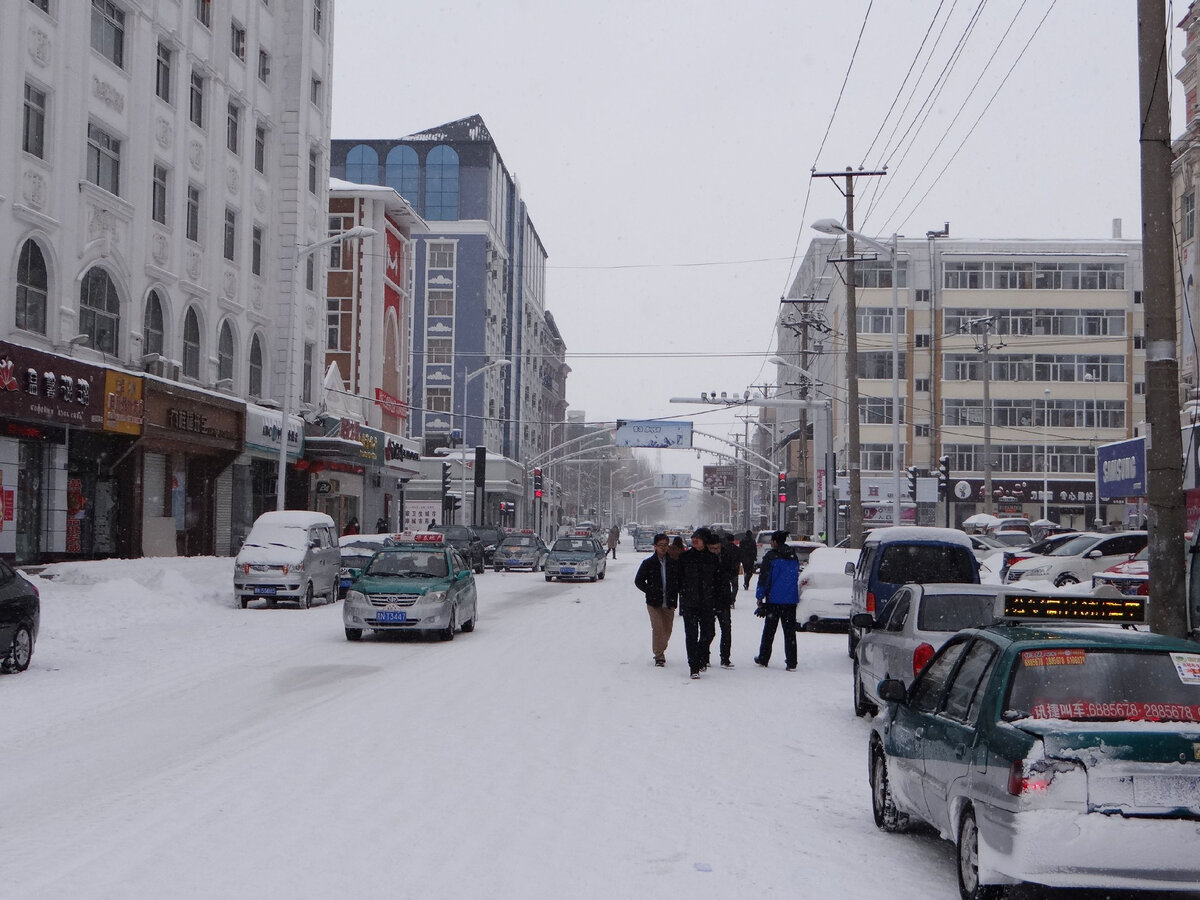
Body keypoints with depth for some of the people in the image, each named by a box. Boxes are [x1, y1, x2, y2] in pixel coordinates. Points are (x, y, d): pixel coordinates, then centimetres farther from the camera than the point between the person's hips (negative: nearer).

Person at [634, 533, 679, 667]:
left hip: (669, 603, 2)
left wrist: (675, 592, 1)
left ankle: (660, 651, 30)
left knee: (667, 630, 8)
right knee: (658, 627, -14)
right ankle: (659, 656, -8)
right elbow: (638, 581, 5)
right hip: (654, 602, -2)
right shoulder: (648, 563, 0)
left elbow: (680, 579, 13)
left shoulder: (674, 562, 3)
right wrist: (650, 592, -2)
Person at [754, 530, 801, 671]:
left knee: (769, 630, 8)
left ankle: (763, 659, 16)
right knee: (790, 631, 5)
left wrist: (760, 597, -3)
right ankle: (791, 663, 0)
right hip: (791, 600, 4)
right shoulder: (794, 557, 10)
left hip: (774, 600, -4)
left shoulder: (771, 557, -9)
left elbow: (763, 578, -9)